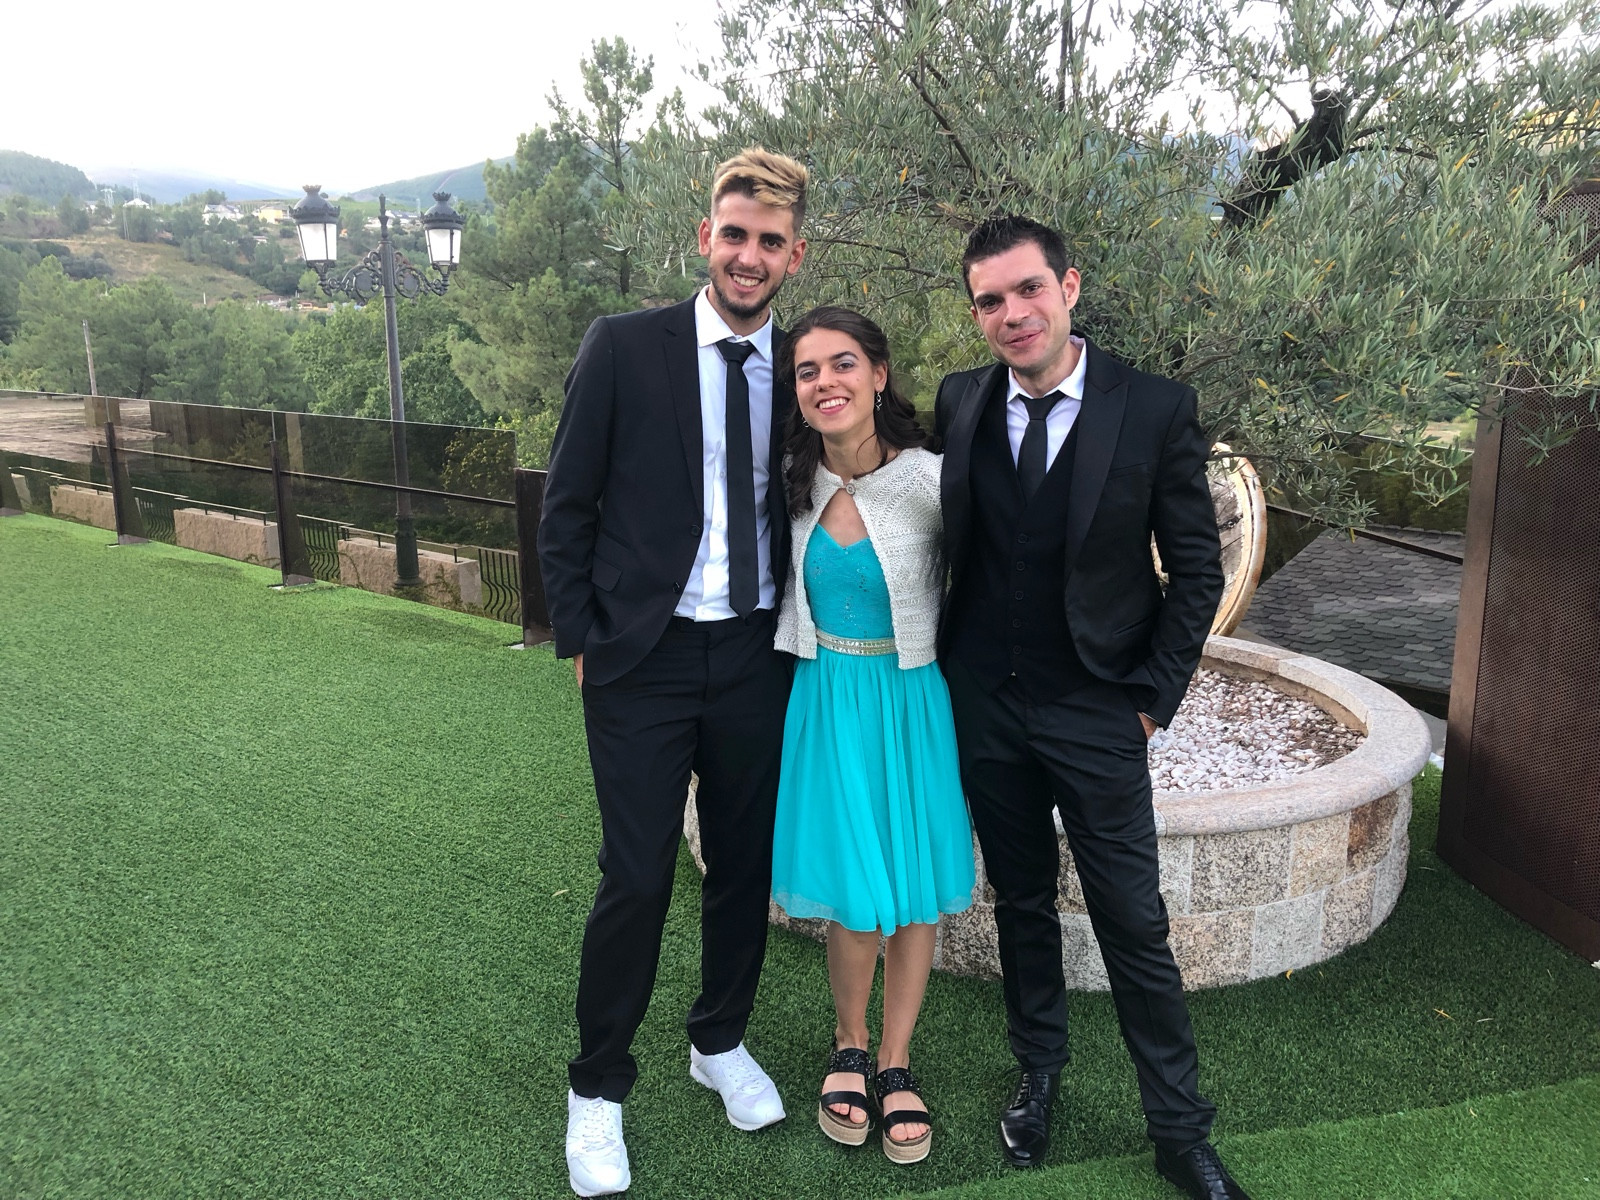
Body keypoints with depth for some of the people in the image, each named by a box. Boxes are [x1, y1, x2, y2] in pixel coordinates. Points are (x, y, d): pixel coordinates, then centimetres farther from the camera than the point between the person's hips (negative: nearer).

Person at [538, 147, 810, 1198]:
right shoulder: (623, 347, -5)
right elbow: (567, 507, -1)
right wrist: (582, 640, -3)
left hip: (758, 659, 3)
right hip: (644, 658, -3)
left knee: (746, 866, 15)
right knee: (636, 880, 2)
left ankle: (721, 1043, 40)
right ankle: (598, 1089, 25)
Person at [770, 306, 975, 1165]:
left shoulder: (928, 481, -17)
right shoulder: (795, 478, -4)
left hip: (912, 700, -2)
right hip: (828, 700, 2)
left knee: (915, 890, 9)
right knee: (855, 893, 3)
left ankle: (894, 1062, 30)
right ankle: (849, 1046, 30)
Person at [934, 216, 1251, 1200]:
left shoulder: (1155, 410, -9)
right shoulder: (960, 404, -1)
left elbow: (1197, 570, -3)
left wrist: (1155, 695, -6)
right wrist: (944, 672, 5)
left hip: (1097, 714, -2)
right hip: (985, 708, 3)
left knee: (1135, 926, 6)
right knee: (1022, 905, 17)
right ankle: (1039, 1073, 38)